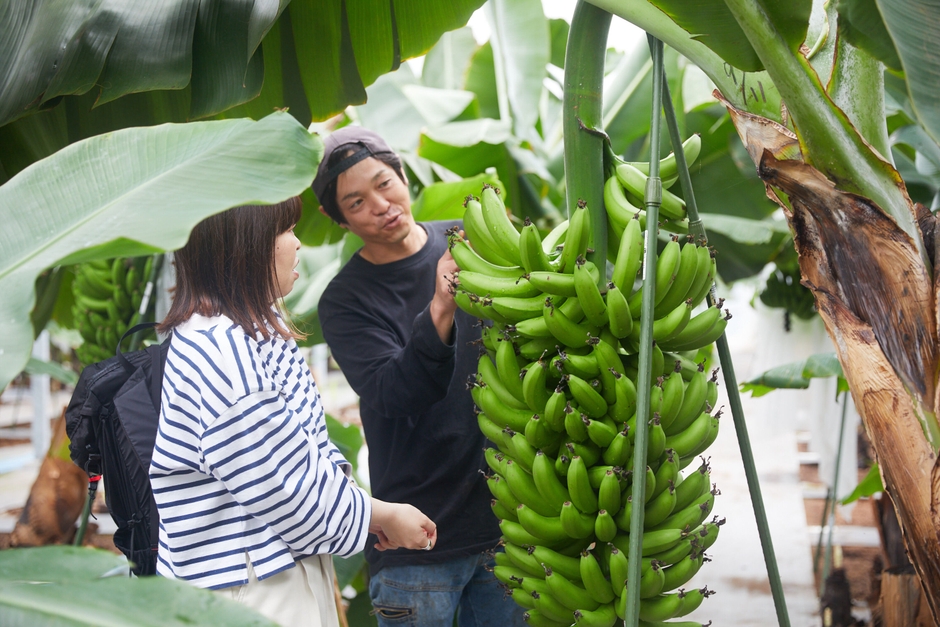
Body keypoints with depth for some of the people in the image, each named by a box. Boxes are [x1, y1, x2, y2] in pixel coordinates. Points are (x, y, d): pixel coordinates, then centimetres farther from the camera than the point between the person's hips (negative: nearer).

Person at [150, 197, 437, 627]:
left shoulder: (260, 326, 8)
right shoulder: (219, 350, -24)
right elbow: (283, 487, -22)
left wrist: (367, 506, 2)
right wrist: (380, 515, -8)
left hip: (293, 567, 10)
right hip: (250, 589, -10)